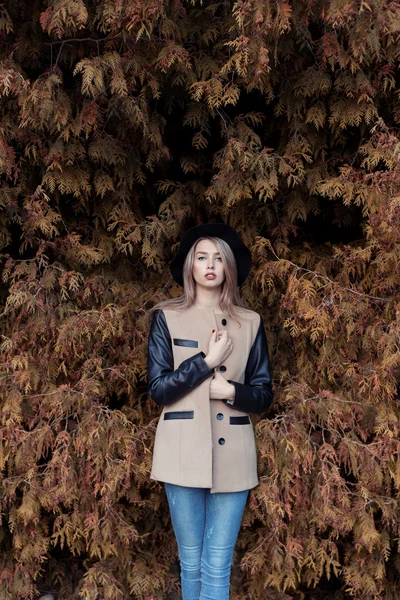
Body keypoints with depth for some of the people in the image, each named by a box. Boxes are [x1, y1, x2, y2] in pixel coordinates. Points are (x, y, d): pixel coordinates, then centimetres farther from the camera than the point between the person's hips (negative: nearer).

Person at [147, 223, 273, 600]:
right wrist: (207, 361, -13)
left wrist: (231, 391, -12)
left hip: (232, 453, 1)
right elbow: (158, 389, -5)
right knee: (191, 562, 10)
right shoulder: (167, 318, 2)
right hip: (184, 451, -1)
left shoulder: (250, 323, 6)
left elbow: (264, 394, 7)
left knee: (218, 566, 2)